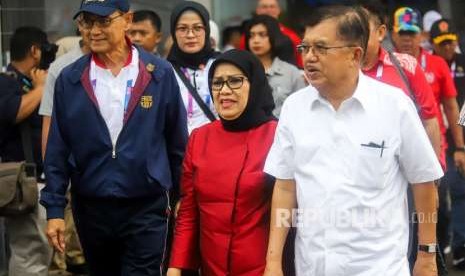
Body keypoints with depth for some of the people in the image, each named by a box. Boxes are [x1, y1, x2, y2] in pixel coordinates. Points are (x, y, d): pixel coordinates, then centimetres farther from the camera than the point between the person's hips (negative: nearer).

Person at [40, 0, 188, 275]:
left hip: (146, 209, -2)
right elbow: (58, 150, 2)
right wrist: (54, 209, -2)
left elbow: (177, 143, 3)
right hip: (90, 208, 2)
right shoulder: (70, 79, 0)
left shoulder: (160, 73, -3)